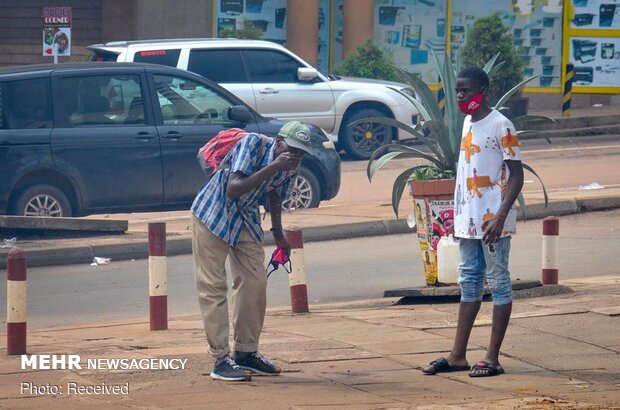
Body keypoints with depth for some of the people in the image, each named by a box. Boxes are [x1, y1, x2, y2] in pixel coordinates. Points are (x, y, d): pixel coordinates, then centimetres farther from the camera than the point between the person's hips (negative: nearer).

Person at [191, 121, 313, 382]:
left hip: (245, 220, 6)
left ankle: (246, 352, 17)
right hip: (212, 214, -6)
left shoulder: (291, 168, -11)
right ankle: (220, 358, -6)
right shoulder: (253, 144, -29)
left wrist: (277, 233, 18)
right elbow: (233, 189, -38)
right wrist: (273, 167, -42)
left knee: (254, 284, 5)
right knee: (213, 287, -6)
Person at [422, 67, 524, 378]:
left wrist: (500, 218, -21)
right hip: (469, 219, 8)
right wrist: (458, 213, 18)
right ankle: (457, 355, 15)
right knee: (469, 282, 11)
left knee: (498, 282, -2)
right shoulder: (468, 123, 13)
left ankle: (493, 358, -1)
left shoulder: (500, 126, -12)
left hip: (492, 220, -8)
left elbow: (516, 176, -14)